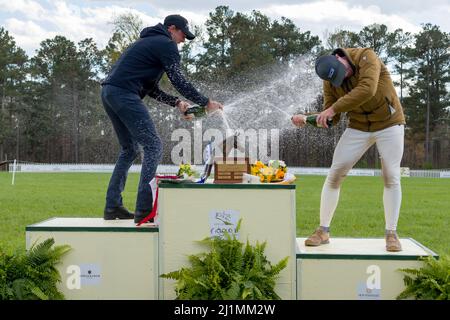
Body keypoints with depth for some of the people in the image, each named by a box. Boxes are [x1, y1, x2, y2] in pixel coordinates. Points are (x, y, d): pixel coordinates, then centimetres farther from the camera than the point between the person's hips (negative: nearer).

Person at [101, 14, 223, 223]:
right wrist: (206, 103, 2)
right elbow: (179, 81, -7)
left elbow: (150, 88, 26)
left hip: (108, 92, 10)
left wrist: (177, 103, 19)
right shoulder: (166, 44, 0)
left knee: (129, 149, 19)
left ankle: (112, 207, 17)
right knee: (153, 146, -8)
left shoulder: (150, 42, 29)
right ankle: (144, 209, -13)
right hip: (124, 94, -10)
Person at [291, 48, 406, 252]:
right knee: (334, 174, -5)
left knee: (391, 177, -7)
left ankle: (391, 234, 5)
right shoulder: (330, 82, -10)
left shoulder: (366, 57, -24)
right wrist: (306, 120, -22)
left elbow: (367, 90, -41)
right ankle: (323, 231, 4)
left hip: (389, 123, -3)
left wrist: (333, 109, -40)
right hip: (358, 127, 3)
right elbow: (331, 119, -5)